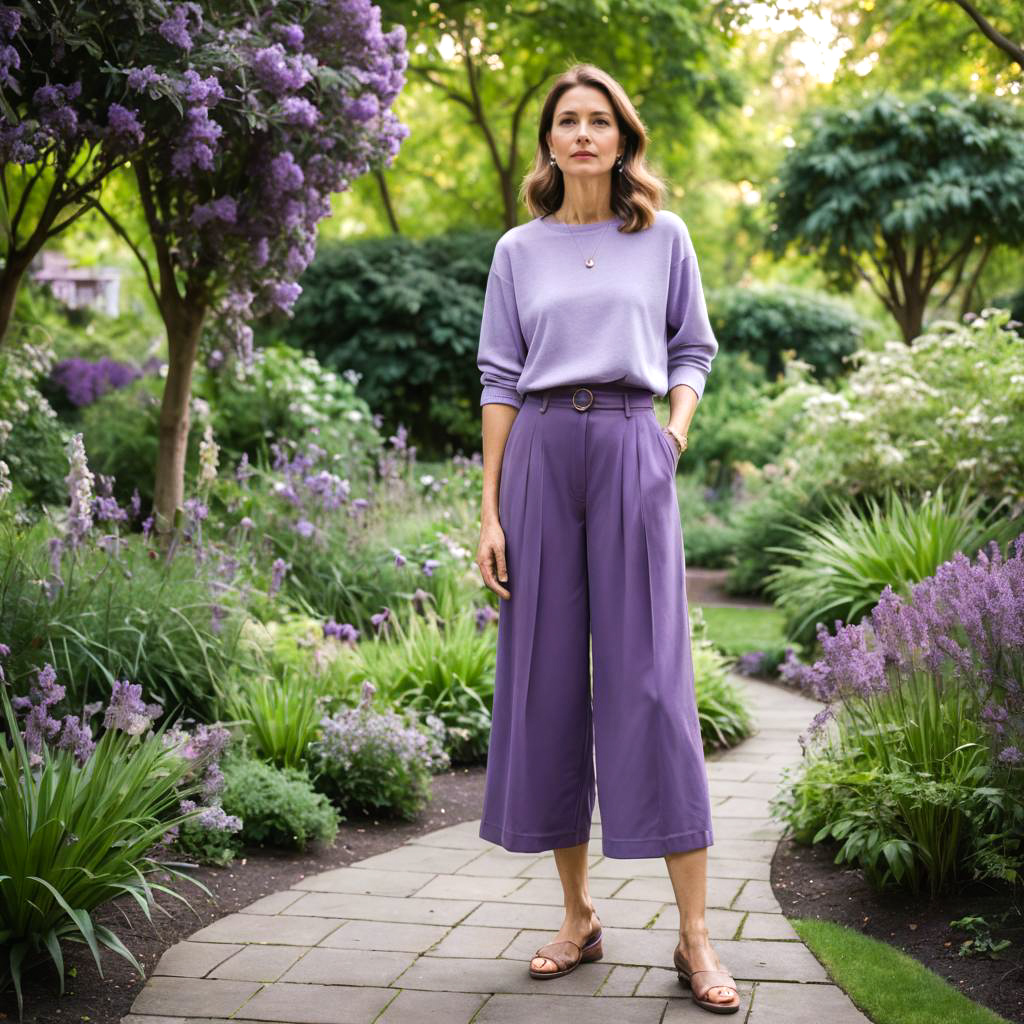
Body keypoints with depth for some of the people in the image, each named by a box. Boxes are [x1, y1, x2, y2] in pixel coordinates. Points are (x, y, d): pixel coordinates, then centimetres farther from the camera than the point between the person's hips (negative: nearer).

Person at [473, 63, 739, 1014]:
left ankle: (695, 936, -3)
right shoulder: (519, 251, 11)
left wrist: (679, 426, -5)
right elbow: (499, 380, 9)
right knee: (546, 679, 1)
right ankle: (578, 915, 13)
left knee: (651, 680, -7)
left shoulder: (663, 238, 10)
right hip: (540, 456, 2)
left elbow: (692, 350, 16)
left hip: (631, 453, -2)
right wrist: (490, 511, 2)